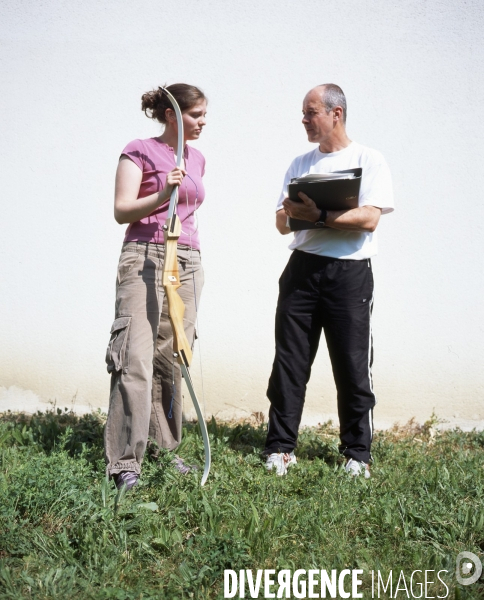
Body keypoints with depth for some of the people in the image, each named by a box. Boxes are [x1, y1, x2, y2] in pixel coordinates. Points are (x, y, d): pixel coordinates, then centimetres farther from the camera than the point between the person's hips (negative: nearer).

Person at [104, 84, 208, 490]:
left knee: (173, 358, 5)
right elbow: (122, 211, -8)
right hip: (145, 258, -6)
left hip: (188, 261, 6)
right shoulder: (140, 152, -1)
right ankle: (125, 462, -11)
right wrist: (163, 194, -22)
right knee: (136, 357, -13)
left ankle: (165, 448, 15)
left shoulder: (196, 159, 18)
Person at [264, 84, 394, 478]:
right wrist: (290, 213, -9)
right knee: (289, 362, 1)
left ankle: (357, 453, 11)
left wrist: (318, 216, -16)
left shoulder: (369, 160, 2)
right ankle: (280, 448, 8)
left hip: (350, 272, -4)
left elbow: (369, 219, -11)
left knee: (353, 367, 0)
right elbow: (282, 222, 14)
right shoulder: (301, 164, 18)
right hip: (303, 267, 4)